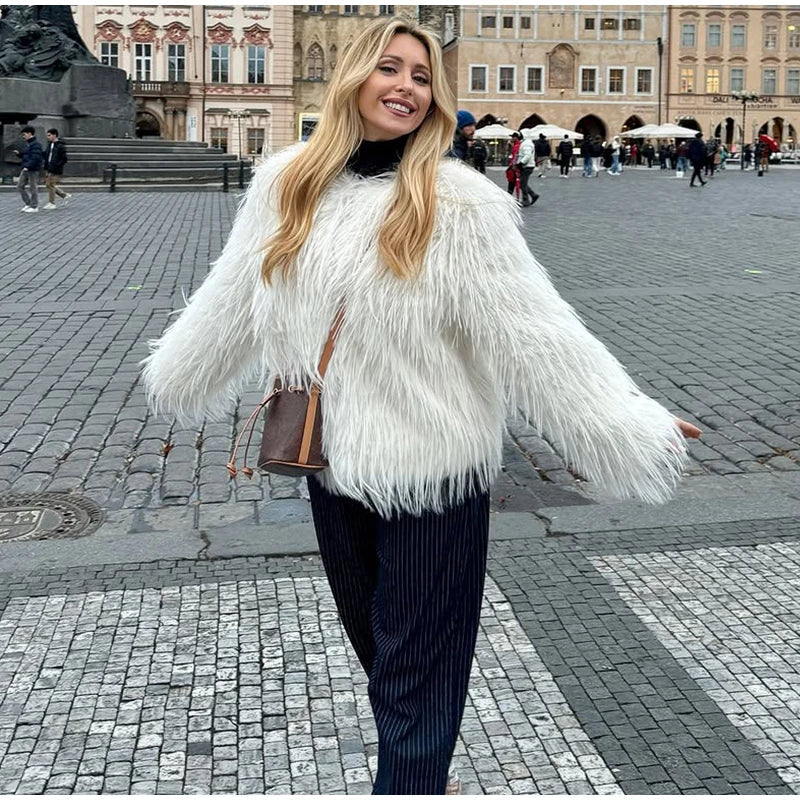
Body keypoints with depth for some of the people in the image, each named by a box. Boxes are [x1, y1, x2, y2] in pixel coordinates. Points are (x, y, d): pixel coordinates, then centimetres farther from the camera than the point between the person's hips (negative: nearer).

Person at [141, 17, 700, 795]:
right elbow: (231, 302, 16)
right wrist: (174, 371, 28)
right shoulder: (286, 185, 1)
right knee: (375, 647, 21)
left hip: (431, 466, -5)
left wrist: (636, 424, -17)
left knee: (414, 671, 7)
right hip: (332, 459, 5)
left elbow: (535, 331, -14)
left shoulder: (457, 203, -13)